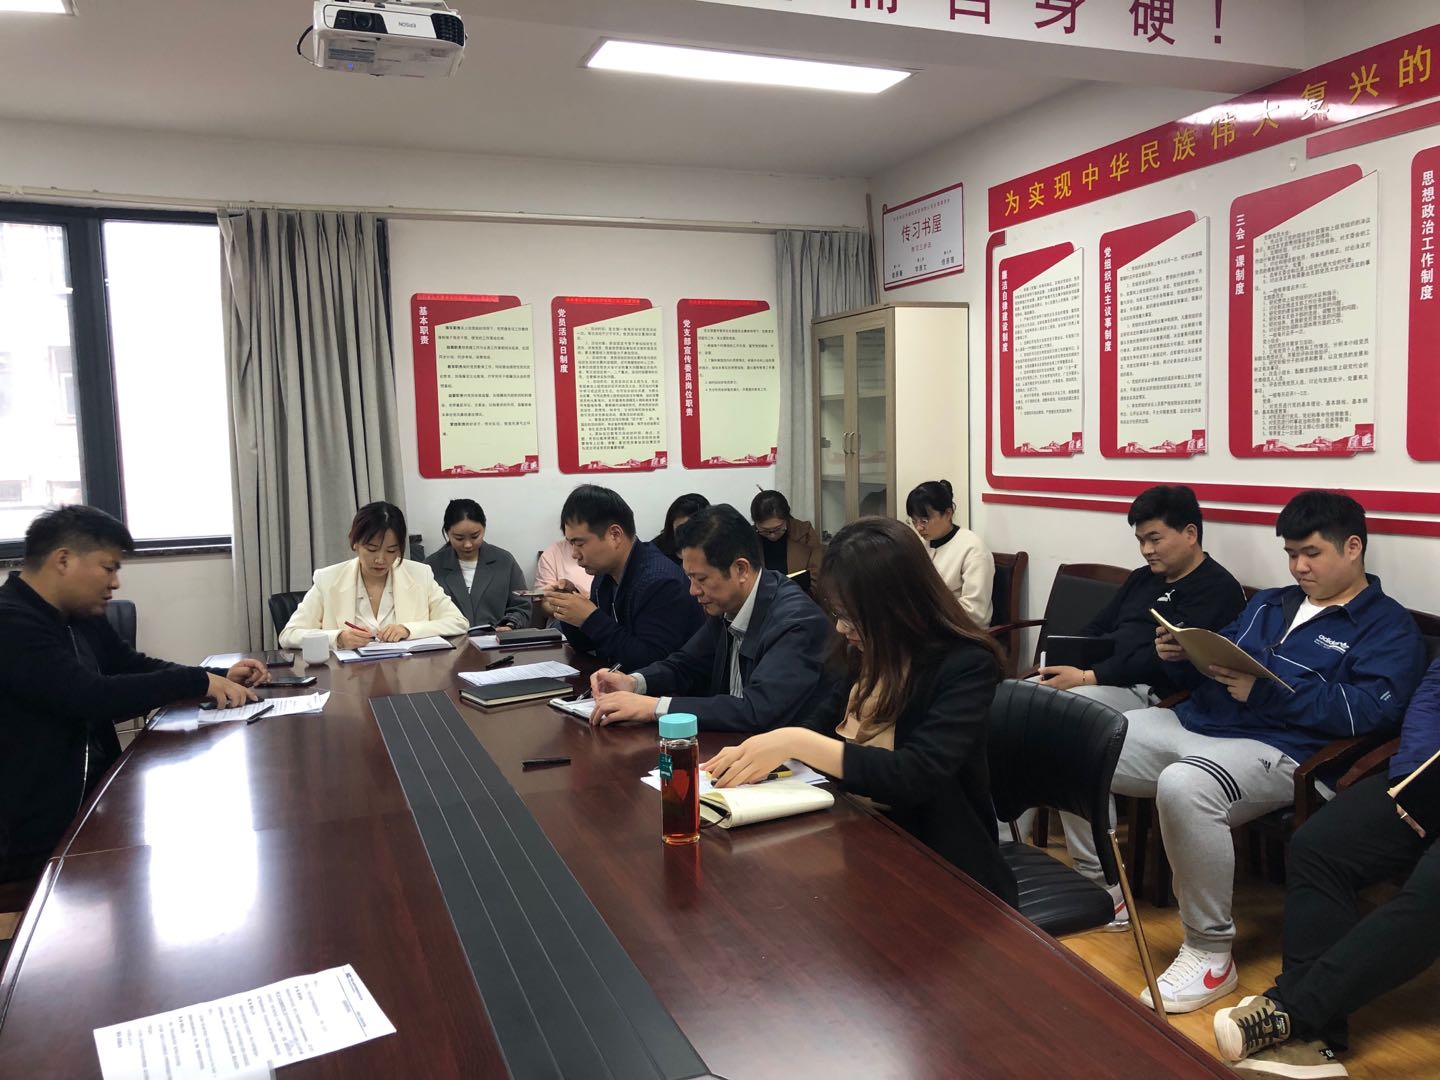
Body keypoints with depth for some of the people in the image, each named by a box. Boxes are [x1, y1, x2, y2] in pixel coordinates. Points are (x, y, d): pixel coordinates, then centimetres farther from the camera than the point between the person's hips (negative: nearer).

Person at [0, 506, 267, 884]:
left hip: (94, 793, 9)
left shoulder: (83, 618, 10)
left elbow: (135, 666, 18)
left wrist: (219, 678, 2)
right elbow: (89, 695, -29)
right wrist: (197, 682, -23)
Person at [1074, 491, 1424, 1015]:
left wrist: (1263, 691, -20)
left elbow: (1368, 710, -13)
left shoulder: (1387, 627, 3)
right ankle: (1098, 886, 9)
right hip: (1189, 723, 8)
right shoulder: (1270, 603, 25)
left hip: (1274, 749, -8)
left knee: (1183, 787, -39)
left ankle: (1211, 952, -21)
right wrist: (1181, 656, 2)